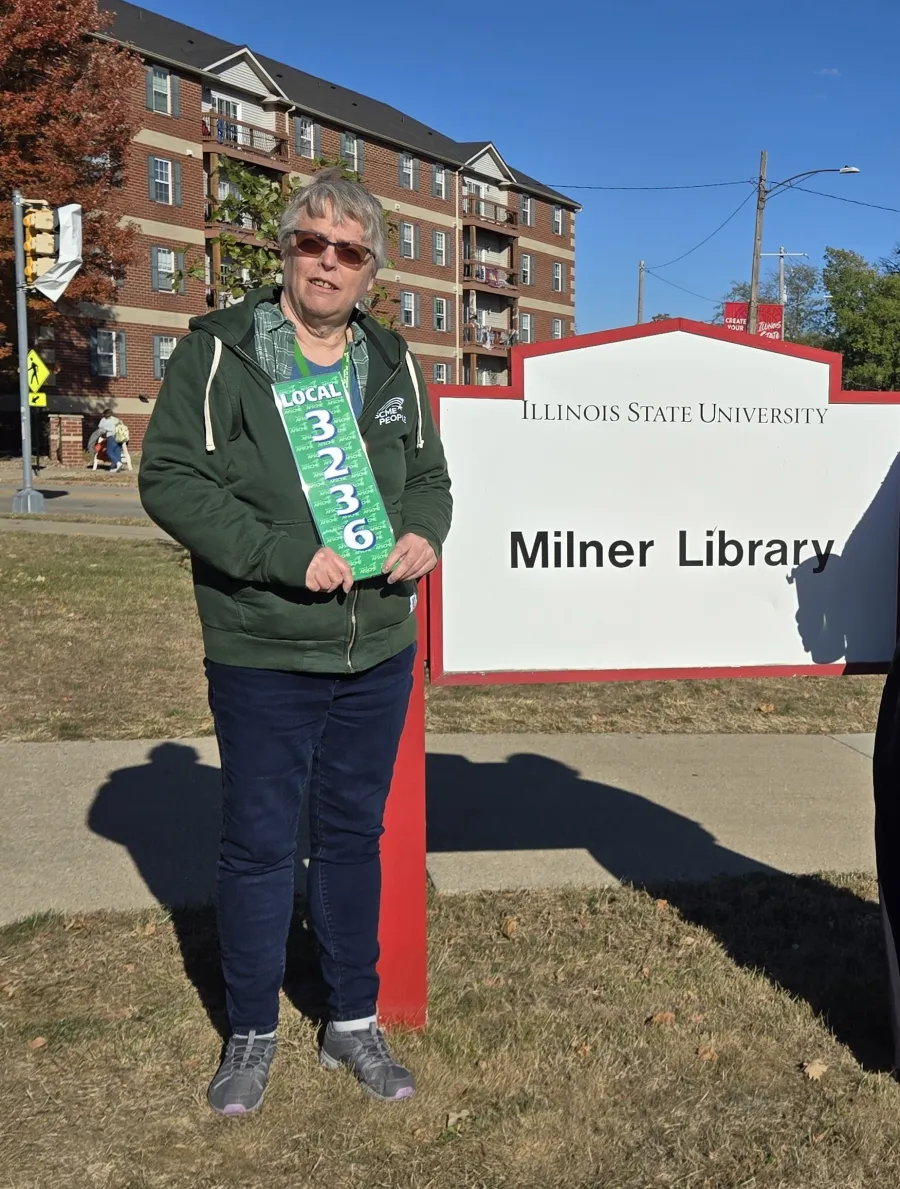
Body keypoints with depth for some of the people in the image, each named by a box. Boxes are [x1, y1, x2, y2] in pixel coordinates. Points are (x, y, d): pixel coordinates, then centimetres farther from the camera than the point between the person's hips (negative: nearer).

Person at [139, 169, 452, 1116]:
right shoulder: (219, 353, -6)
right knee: (258, 844, 9)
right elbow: (170, 479, -12)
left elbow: (428, 473, 17)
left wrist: (425, 534, -6)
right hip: (262, 654, -4)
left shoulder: (393, 364, 8)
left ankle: (353, 1021, 33)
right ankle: (252, 1033, 30)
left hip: (379, 653, 4)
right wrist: (289, 558, -21)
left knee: (354, 835, 16)